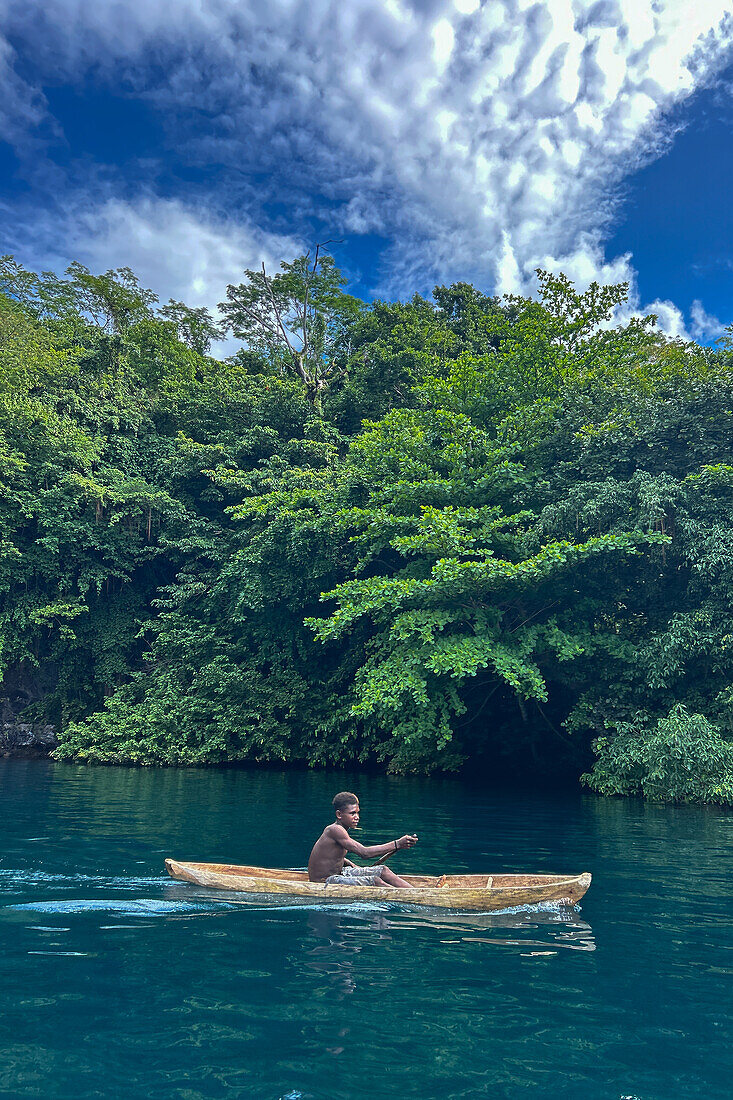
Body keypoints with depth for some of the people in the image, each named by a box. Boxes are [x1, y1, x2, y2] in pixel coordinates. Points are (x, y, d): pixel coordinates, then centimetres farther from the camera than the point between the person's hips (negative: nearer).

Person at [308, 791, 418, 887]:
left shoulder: (337, 829, 7)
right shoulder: (335, 830, -24)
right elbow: (364, 853, -32)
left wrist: (347, 863, 9)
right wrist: (397, 845, -34)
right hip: (324, 883, -10)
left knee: (382, 870, 2)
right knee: (374, 881, -24)